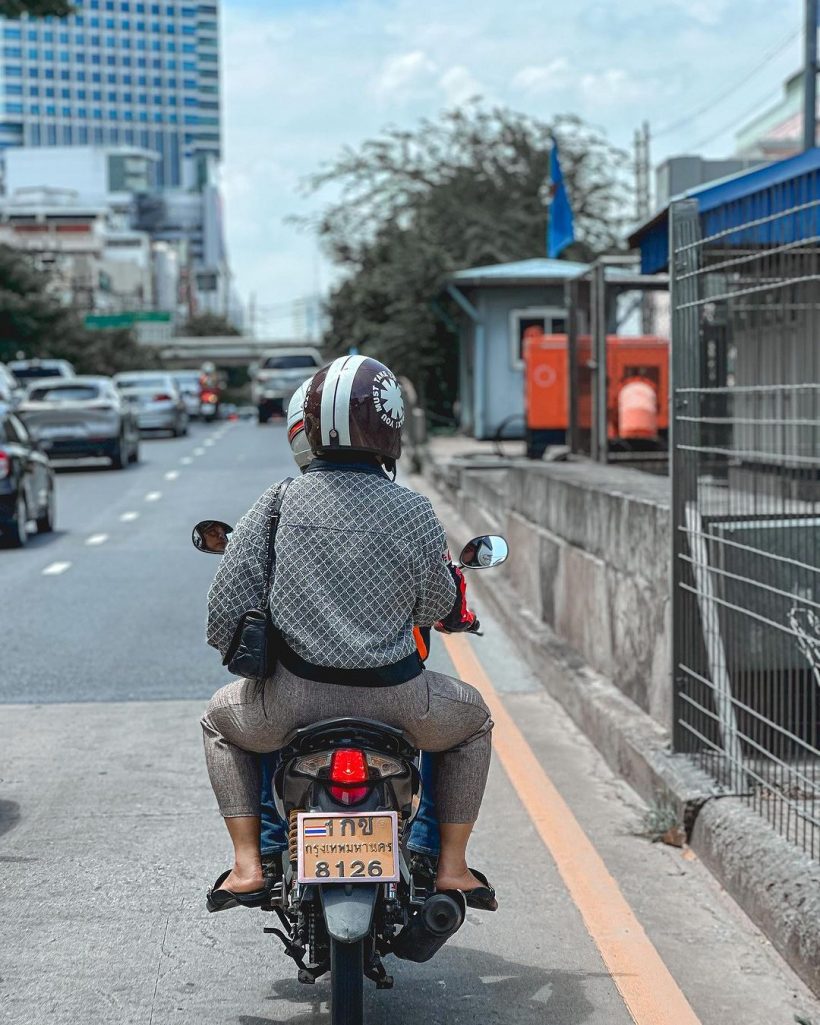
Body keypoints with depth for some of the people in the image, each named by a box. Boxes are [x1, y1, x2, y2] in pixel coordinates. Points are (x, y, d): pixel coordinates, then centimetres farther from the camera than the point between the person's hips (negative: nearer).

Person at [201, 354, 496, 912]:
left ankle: (246, 866, 20)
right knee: (473, 717, 31)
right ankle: (453, 866, 25)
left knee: (221, 717, 33)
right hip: (394, 697, -1)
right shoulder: (414, 511, -7)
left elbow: (226, 602, -2)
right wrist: (450, 572, 26)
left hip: (294, 699, 1)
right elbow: (440, 609, 3)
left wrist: (237, 649, 20)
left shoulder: (278, 503, -4)